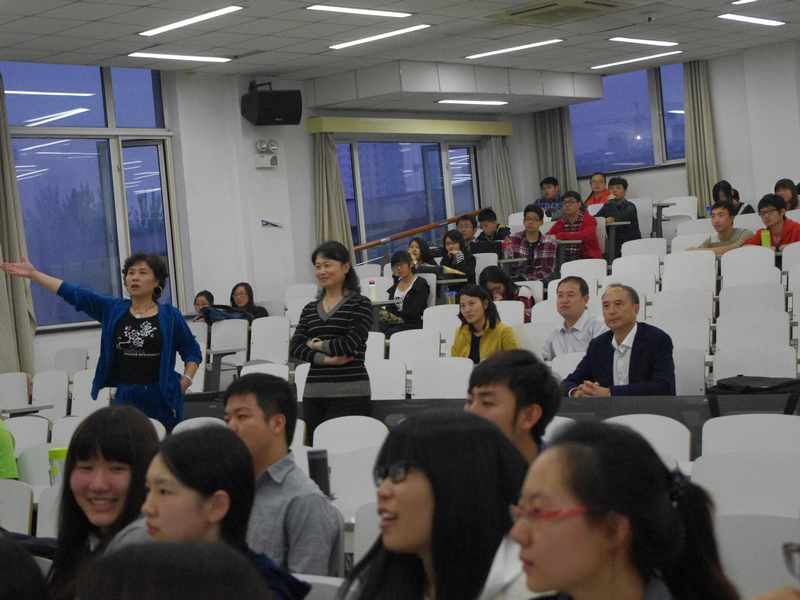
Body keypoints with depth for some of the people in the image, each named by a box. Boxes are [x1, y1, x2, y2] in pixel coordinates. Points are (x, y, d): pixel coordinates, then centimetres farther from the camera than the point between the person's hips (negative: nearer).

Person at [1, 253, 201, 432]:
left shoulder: (170, 316, 2)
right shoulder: (113, 310, 6)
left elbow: (192, 350, 8)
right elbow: (75, 294, 4)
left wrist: (186, 379, -8)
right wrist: (32, 274, 1)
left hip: (162, 397, -2)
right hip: (125, 397, 2)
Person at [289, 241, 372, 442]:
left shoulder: (360, 304, 0)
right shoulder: (310, 309, 15)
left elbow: (349, 343, -11)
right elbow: (295, 347, 3)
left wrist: (315, 344, 2)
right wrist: (327, 359, -11)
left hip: (349, 394, -5)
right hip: (314, 393, 5)